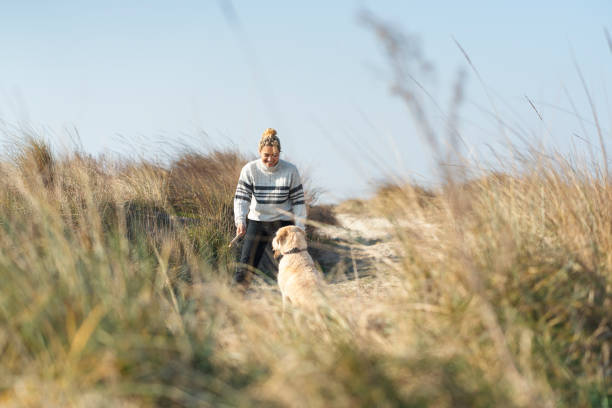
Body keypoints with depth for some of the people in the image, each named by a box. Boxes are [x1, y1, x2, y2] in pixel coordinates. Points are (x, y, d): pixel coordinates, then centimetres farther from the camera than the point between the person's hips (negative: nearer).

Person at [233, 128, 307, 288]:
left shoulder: (290, 170, -8)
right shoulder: (250, 170, -8)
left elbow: (298, 201, -3)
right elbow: (241, 197, -12)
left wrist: (299, 228, -8)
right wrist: (240, 221, -29)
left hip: (283, 222, -1)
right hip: (257, 221, 1)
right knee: (246, 263, -3)